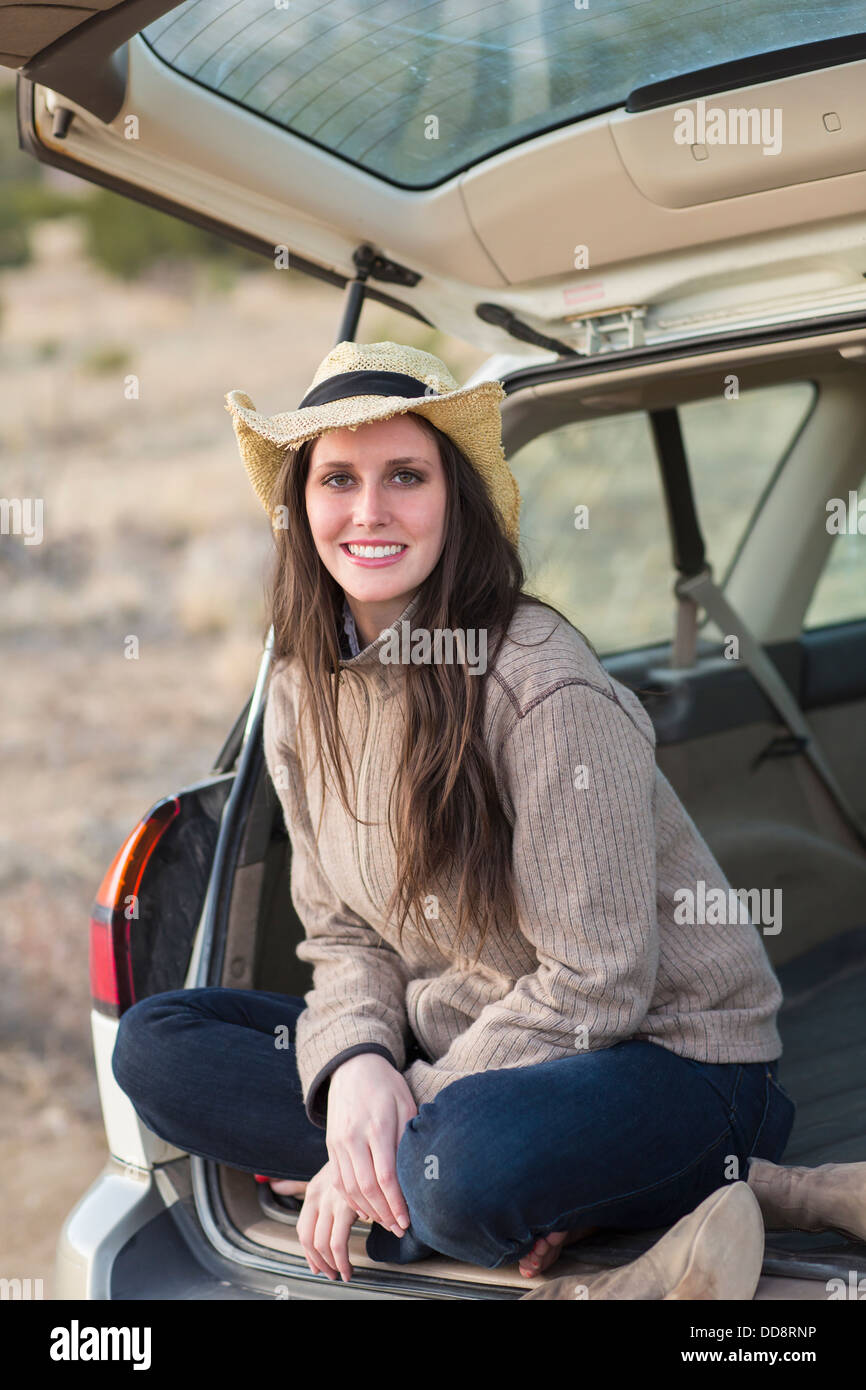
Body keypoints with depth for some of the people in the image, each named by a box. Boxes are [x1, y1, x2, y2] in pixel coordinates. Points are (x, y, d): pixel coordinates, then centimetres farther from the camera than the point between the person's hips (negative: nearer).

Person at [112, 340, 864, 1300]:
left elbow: (595, 985, -19)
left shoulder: (541, 684, -20)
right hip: (461, 1052, 8)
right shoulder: (304, 690, 2)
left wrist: (405, 1128, -20)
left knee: (467, 1165, -39)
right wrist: (356, 1063, -17)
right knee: (156, 1046, -7)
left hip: (669, 1053, -8)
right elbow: (343, 935, 6)